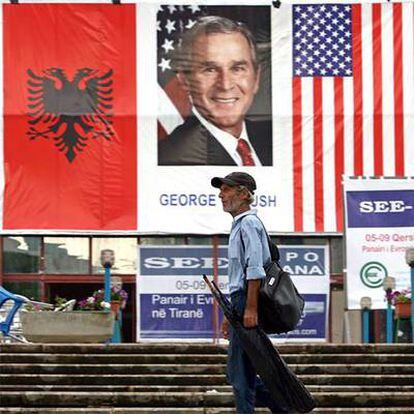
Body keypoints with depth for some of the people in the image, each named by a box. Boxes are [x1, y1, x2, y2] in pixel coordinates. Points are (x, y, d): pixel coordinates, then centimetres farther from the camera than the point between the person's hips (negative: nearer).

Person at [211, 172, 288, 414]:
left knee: (241, 371, -8)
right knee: (237, 371, 11)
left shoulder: (249, 223, -10)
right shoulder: (239, 224, 23)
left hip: (248, 303, -10)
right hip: (241, 302, 10)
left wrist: (250, 308, -25)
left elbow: (255, 270, -20)